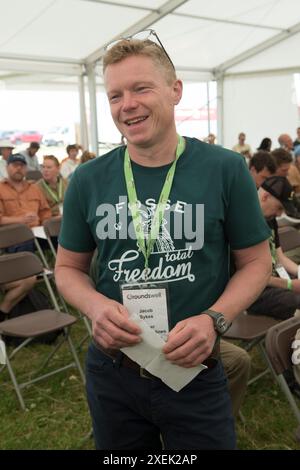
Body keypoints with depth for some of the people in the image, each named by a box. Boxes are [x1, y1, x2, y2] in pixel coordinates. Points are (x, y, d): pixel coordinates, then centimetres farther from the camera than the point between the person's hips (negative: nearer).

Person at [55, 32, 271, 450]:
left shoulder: (226, 170, -9)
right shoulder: (88, 180, -4)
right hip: (110, 372, 3)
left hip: (195, 373, -2)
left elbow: (256, 262, -2)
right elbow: (68, 267, 6)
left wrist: (214, 319, -18)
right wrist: (95, 306, -16)